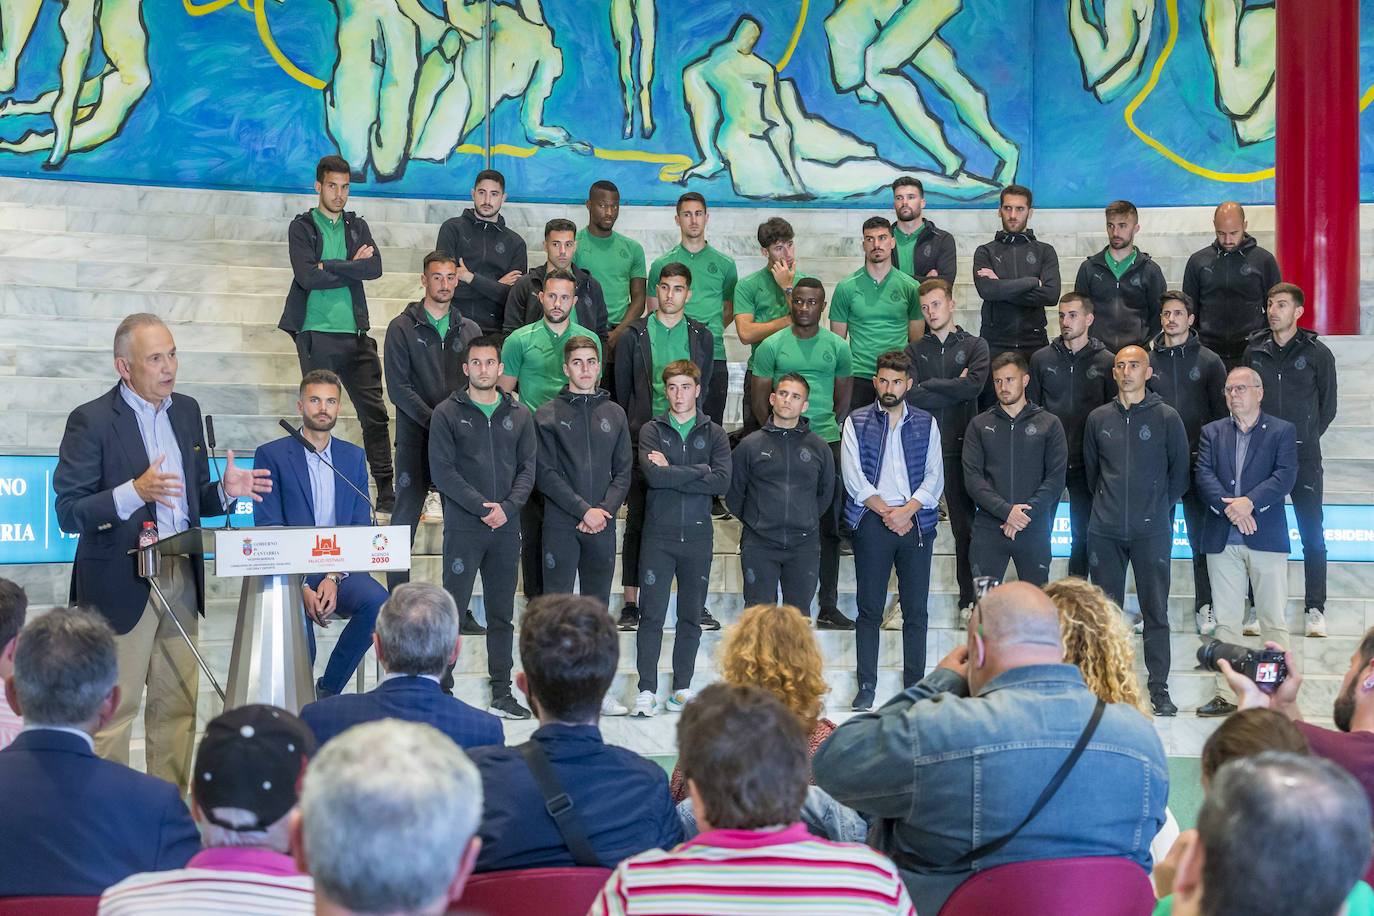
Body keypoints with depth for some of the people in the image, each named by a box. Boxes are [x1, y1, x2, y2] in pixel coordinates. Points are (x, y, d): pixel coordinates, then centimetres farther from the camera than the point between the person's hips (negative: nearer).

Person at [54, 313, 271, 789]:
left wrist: (224, 491, -2)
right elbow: (68, 513, -13)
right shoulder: (91, 420, -9)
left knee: (178, 705, 11)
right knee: (113, 711, -2)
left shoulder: (186, 411, 12)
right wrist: (135, 491, -26)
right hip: (121, 584, -6)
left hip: (181, 580, 6)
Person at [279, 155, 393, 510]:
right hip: (316, 333, -3)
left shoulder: (357, 226, 15)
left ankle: (386, 491, 4)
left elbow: (375, 267, -2)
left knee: (374, 411, 0)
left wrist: (329, 266, -9)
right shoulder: (302, 227, 5)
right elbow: (307, 276, -11)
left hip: (355, 333, 3)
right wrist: (352, 267, -4)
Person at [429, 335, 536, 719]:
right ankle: (441, 691, 3)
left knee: (502, 615, 7)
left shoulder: (519, 415, 12)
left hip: (506, 528, 4)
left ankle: (501, 695, 13)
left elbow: (528, 468, 8)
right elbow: (442, 469, -6)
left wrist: (507, 507, -9)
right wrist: (481, 506, -14)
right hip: (463, 528, -3)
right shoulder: (448, 413, 2)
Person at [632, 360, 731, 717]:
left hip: (698, 535, 2)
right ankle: (646, 689, 0)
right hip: (658, 534, -2)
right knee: (652, 615, -4)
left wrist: (671, 474, -11)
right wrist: (699, 470, -9)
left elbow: (722, 481, -9)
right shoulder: (652, 431, 4)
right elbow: (653, 475, -14)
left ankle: (682, 687, 16)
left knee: (691, 616, 7)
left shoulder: (714, 434, 8)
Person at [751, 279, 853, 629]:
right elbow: (758, 397, 6)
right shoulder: (771, 346, 3)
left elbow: (844, 398, 16)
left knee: (829, 527, 4)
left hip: (827, 443, 2)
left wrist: (828, 430, 7)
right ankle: (768, 605, 5)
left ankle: (828, 607, 10)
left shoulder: (838, 347, 8)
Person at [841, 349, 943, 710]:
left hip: (916, 521, 1)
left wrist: (907, 510, -10)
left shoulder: (926, 423, 12)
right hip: (871, 521, -1)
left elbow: (935, 477, 5)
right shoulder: (857, 422, 8)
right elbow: (853, 477, -1)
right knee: (869, 609, -1)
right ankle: (866, 686, 3)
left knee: (916, 610, 1)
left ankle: (915, 684, 9)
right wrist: (886, 512, -8)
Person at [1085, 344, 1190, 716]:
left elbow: (1180, 472, 7)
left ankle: (1159, 689, 6)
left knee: (1156, 611, 0)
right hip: (1104, 532, 3)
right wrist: (1107, 504, 13)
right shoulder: (1098, 419, 9)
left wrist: (1159, 506, 6)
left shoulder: (1167, 417, 1)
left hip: (1152, 532, -2)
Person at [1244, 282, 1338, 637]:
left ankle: (1314, 609, 7)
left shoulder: (1317, 353, 1)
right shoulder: (1254, 351, 8)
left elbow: (1328, 406, 8)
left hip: (1303, 455, -2)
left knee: (1312, 533, -1)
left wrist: (1305, 439, 5)